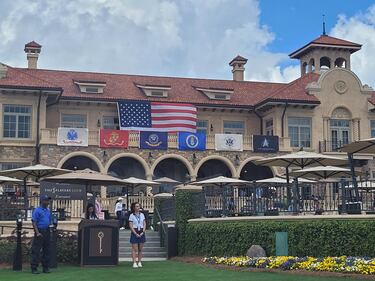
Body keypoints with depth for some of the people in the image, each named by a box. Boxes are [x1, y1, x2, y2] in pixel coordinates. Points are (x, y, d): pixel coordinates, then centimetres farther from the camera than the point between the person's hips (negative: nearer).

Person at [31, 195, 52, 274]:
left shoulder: (48, 211, 15)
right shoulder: (37, 210, -6)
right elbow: (34, 222, -11)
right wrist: (37, 233, -18)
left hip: (47, 231, 7)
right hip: (39, 232, -7)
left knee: (46, 250, 10)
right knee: (36, 250, -7)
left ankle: (45, 267, 17)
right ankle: (34, 268, -5)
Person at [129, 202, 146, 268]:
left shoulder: (142, 215, 9)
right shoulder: (131, 215, -3)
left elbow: (144, 224, 8)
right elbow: (131, 226, -7)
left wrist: (143, 232, -5)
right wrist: (136, 234, -12)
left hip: (141, 233, 4)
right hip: (134, 233, -4)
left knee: (140, 249, 6)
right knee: (134, 249, -5)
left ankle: (139, 262, 13)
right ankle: (134, 263, -3)